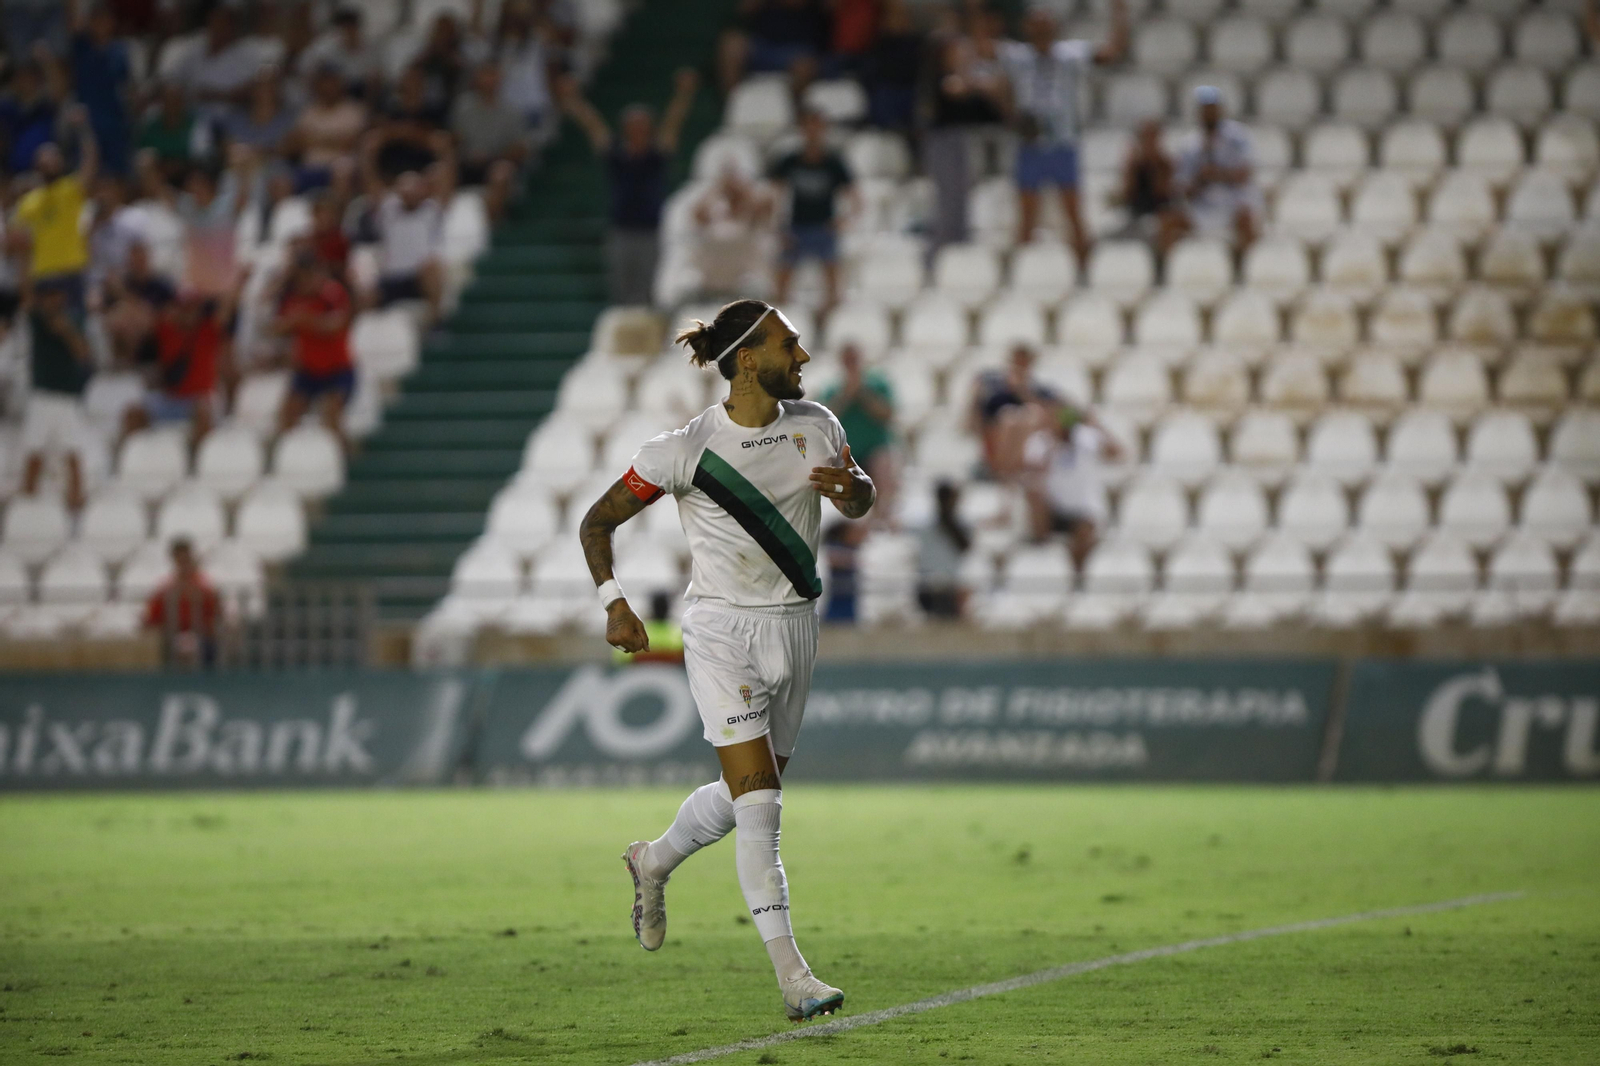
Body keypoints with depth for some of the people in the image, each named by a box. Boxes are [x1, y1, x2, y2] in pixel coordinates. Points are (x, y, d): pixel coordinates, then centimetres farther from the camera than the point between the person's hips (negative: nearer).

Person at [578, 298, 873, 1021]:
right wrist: (615, 604, -16)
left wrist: (852, 489, -8)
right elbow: (596, 524, -4)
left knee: (747, 795, 16)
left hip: (794, 629, 6)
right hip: (722, 631, -6)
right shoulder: (687, 449, -13)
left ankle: (652, 862, 46)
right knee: (759, 806, -14)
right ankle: (792, 977, -14)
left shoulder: (815, 426, 1)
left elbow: (860, 501, 16)